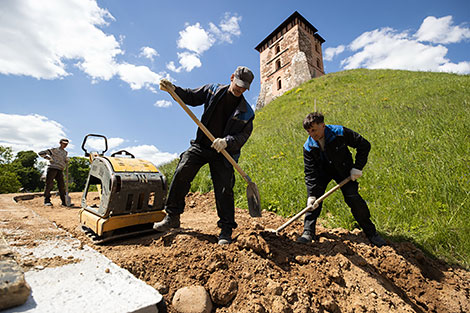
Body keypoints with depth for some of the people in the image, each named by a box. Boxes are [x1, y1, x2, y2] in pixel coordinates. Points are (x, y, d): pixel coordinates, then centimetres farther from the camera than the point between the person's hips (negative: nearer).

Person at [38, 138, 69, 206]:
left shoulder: (65, 152, 21)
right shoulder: (54, 149, 4)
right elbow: (41, 153, 1)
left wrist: (67, 160, 6)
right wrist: (49, 158, -9)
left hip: (60, 170, 5)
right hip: (52, 168, -5)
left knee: (62, 185, 1)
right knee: (49, 184, -5)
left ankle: (64, 201, 3)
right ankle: (47, 200, 6)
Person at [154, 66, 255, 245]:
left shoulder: (246, 112, -2)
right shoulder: (213, 90, 5)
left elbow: (244, 135, -9)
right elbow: (191, 97, 13)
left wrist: (227, 141, -29)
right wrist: (174, 90, -5)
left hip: (223, 153, -1)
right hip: (200, 146, 2)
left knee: (224, 189, -5)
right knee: (181, 173, -12)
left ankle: (226, 229, 12)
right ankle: (172, 216, 6)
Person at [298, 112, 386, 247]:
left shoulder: (340, 132, -27)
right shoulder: (308, 147, -21)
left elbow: (364, 145, -13)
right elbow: (310, 173, -19)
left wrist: (358, 167, -18)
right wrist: (311, 195, -26)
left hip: (343, 170, -1)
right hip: (322, 171, 2)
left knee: (353, 198, -10)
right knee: (314, 196, -13)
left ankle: (371, 232, 14)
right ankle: (308, 232, -3)